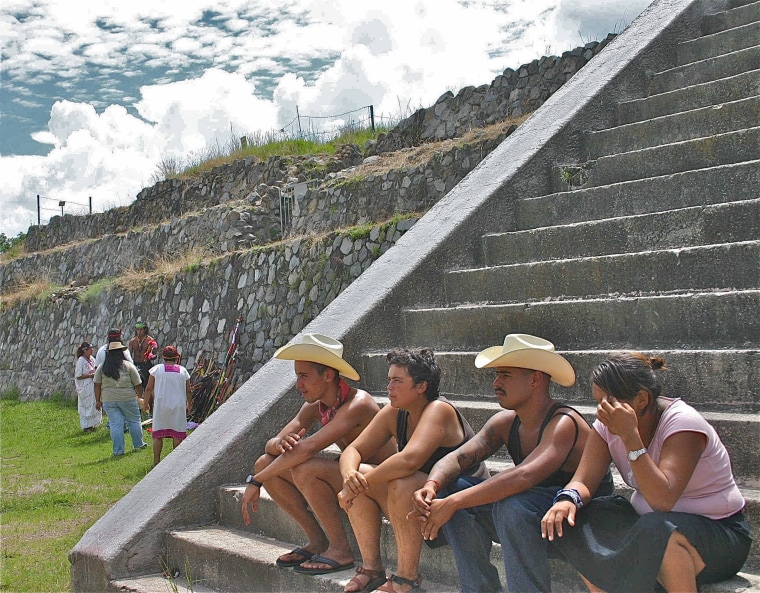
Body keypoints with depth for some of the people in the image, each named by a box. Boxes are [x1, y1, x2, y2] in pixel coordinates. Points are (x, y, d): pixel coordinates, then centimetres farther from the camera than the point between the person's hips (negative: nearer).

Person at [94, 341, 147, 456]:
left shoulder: (101, 368, 3)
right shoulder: (129, 366, -3)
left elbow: (97, 385, 2)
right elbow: (138, 384, -1)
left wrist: (98, 400, 8)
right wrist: (140, 397, 10)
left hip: (109, 400, 2)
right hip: (128, 399, -2)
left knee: (115, 424, 4)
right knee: (134, 421, 14)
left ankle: (118, 450, 5)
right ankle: (138, 444, 25)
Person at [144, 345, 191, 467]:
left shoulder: (157, 369, -2)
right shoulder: (183, 371, 2)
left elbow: (148, 389, 0)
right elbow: (188, 391, 5)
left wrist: (146, 403, 14)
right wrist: (189, 405, 19)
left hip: (161, 405, 0)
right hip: (178, 406, 1)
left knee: (158, 434, 7)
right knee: (177, 434, 9)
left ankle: (156, 461, 7)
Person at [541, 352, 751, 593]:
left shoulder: (683, 423, -22)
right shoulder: (608, 425, -3)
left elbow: (662, 499, -34)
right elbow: (583, 481, -8)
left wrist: (630, 435, -36)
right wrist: (567, 499, -31)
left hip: (716, 532, -6)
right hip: (645, 527, 6)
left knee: (656, 529, -39)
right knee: (569, 518, -16)